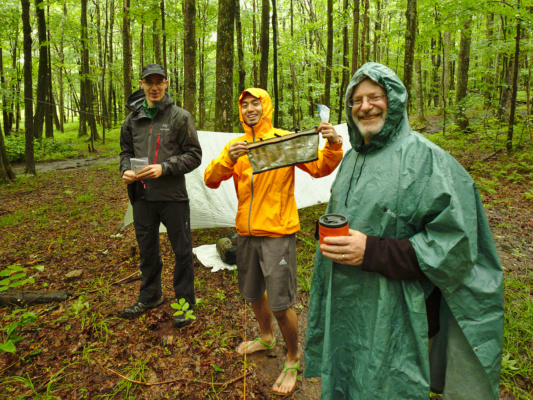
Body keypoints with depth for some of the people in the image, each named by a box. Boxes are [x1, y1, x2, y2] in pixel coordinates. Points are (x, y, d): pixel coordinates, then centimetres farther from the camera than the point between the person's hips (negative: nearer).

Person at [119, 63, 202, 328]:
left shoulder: (180, 117, -5)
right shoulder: (132, 120, 8)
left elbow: (194, 155, -7)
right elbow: (126, 151, 18)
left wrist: (164, 168, -19)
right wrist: (126, 170, -3)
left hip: (173, 196, -4)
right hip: (142, 196, 5)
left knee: (182, 251, 4)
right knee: (147, 249, 18)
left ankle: (184, 302, 23)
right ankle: (150, 296, 38)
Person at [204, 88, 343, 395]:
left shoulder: (285, 140, -5)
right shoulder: (235, 146, 7)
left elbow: (319, 168, -13)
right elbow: (211, 180, -4)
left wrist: (333, 146, -32)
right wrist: (228, 159, -23)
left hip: (277, 233, -5)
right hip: (246, 233, 5)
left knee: (280, 305, -2)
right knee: (254, 293, 22)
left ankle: (293, 359, 25)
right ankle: (266, 338, 50)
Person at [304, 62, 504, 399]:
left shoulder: (425, 158, -11)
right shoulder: (351, 159, 10)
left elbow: (454, 244, -17)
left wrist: (372, 252, -24)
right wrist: (328, 236, 4)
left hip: (396, 317, -6)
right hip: (346, 309, 6)